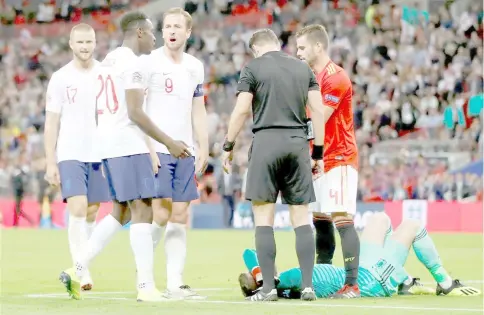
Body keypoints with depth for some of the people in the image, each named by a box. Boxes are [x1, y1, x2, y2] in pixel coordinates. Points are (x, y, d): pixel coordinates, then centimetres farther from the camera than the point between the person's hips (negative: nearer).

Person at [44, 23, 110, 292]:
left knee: (91, 214, 7)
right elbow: (51, 123, 1)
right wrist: (50, 163, -5)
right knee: (78, 210, -15)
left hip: (100, 155, 3)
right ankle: (81, 272, -20)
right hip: (70, 155, -2)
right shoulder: (60, 78, 0)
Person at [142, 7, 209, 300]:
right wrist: (148, 149, -15)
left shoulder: (195, 67, 13)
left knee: (180, 216, 3)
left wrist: (203, 148, 10)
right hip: (157, 151, -6)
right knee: (160, 214, -11)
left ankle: (176, 284, 4)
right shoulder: (149, 63, -4)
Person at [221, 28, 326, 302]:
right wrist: (318, 152, 12)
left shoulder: (253, 68, 2)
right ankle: (308, 285, 1)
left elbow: (242, 110, -5)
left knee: (264, 217, 0)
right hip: (298, 143, 3)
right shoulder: (303, 68, 13)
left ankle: (269, 287, -4)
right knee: (301, 217, 5)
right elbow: (318, 110, 8)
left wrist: (229, 146, 5)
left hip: (266, 141, -3)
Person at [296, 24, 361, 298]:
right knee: (320, 220, 10)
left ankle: (352, 284, -16)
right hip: (320, 160, 10)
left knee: (342, 219, -14)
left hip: (339, 159, -9)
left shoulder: (335, 77, -13)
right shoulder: (313, 77, 16)